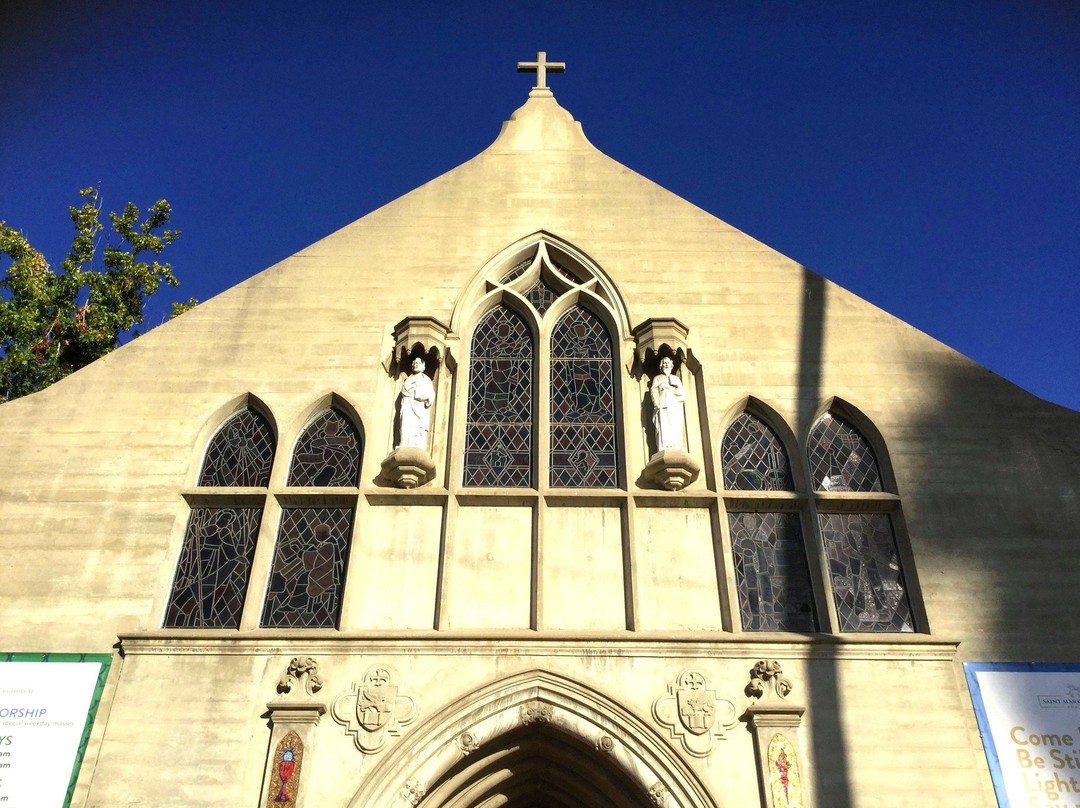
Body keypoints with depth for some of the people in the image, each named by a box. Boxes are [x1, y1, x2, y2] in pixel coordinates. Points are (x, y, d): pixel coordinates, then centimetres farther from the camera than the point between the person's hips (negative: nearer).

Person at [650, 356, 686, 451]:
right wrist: (657, 405, -13)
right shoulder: (657, 378, 19)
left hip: (675, 410, 2)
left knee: (677, 431, -9)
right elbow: (654, 392, 4)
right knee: (664, 431, -16)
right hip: (663, 409, -2)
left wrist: (670, 388, -2)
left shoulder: (676, 378, 24)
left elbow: (683, 394, 13)